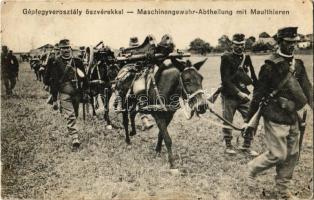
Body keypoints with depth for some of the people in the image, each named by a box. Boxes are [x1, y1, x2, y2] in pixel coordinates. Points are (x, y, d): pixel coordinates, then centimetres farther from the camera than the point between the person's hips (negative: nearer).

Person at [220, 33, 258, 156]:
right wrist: (238, 92, -20)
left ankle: (246, 146, 15)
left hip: (244, 94, 4)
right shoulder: (226, 58, -7)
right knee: (227, 121, 6)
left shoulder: (246, 58, 9)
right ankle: (228, 146, 23)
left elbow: (253, 77, 13)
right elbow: (225, 80, -14)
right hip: (229, 96, -4)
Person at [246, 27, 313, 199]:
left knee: (292, 155, 12)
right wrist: (249, 118, -7)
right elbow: (258, 94, -10)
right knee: (277, 155, -3)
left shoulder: (298, 64, 7)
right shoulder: (270, 66, -12)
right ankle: (253, 167, 24)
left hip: (293, 118, 7)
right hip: (275, 118, -7)